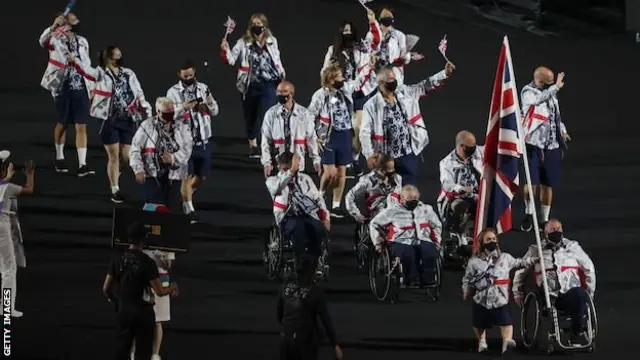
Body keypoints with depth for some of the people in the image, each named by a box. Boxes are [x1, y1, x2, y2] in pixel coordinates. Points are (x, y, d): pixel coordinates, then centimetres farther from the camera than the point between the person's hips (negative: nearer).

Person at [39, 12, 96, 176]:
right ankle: (59, 158, 29)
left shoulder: (82, 41, 12)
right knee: (63, 124, 10)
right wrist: (53, 26, -43)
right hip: (63, 87, -3)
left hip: (81, 88, 3)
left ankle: (82, 165, -5)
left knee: (81, 126, -3)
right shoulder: (57, 39, -4)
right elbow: (43, 42, -27)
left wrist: (92, 86, 15)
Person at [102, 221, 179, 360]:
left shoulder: (118, 260, -1)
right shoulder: (147, 262, -13)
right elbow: (159, 291, -14)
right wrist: (172, 287, 7)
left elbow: (106, 289, 1)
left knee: (122, 349, 10)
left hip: (123, 311, 4)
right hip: (143, 312, -4)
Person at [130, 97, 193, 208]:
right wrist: (138, 169, -12)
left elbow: (187, 149, -3)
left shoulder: (181, 128, 7)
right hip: (152, 175, -3)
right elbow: (135, 149, -2)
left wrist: (173, 158, -21)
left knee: (167, 206, 6)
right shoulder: (147, 126, -2)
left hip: (173, 175, 3)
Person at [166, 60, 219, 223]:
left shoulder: (203, 88, 8)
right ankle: (189, 210, 3)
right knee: (187, 175, -3)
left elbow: (215, 111, 11)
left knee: (201, 175, 12)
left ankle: (185, 197, 36)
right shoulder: (173, 92, -5)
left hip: (204, 139, 4)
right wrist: (183, 108, -26)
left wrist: (209, 104, -11)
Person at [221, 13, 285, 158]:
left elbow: (277, 61, 17)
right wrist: (225, 50, -26)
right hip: (250, 85, 0)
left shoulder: (272, 41, 5)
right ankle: (253, 146, 24)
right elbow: (231, 60, -8)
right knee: (251, 117, 10)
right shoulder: (243, 42, -2)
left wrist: (282, 77, 17)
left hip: (268, 85, 0)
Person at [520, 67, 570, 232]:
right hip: (534, 143, -5)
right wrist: (556, 86, -30)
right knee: (532, 181, -8)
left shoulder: (551, 92, 11)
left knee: (547, 184, 7)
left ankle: (544, 220, 16)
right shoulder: (528, 92, -9)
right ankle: (529, 214, 13)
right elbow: (539, 99, -32)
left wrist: (562, 130, 7)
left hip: (552, 145, 5)